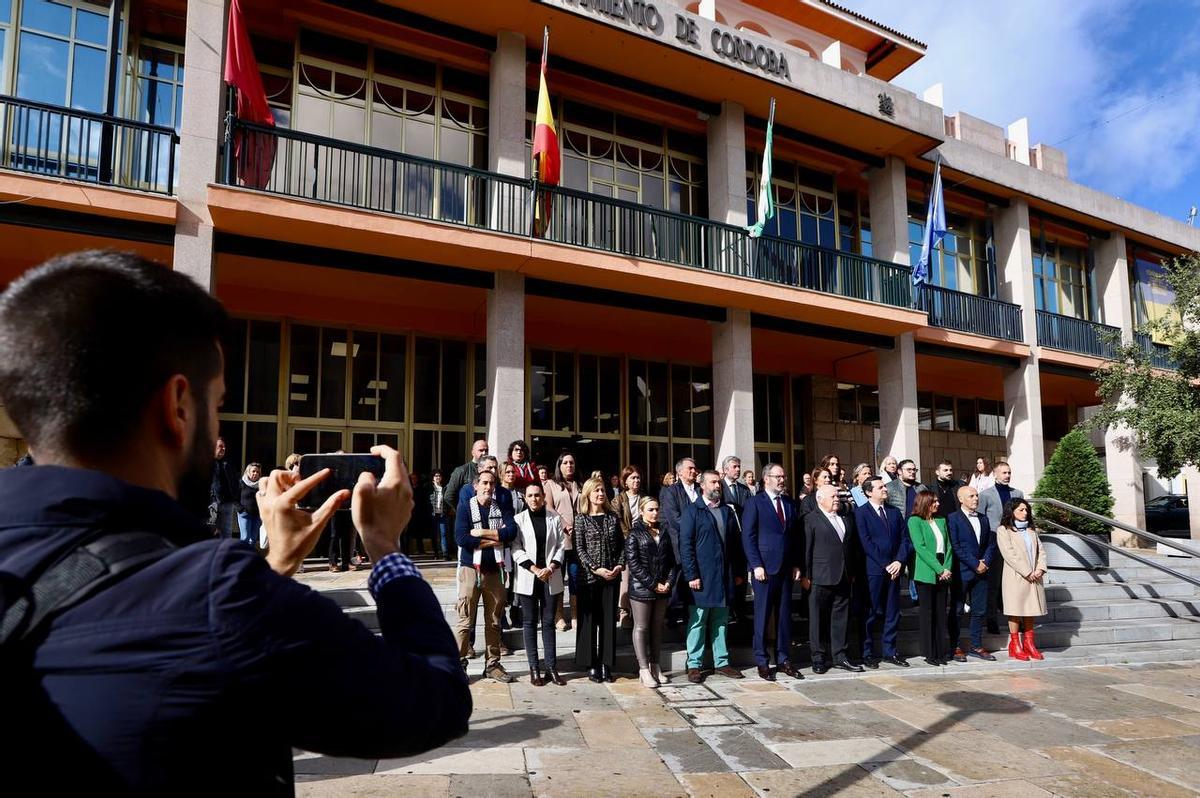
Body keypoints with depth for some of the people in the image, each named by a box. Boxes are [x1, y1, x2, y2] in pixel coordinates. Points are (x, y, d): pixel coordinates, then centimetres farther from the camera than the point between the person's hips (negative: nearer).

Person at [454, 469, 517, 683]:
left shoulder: (501, 508, 7)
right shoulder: (465, 507, -2)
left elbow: (512, 531, -11)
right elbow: (461, 538, -16)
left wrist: (482, 533, -15)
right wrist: (495, 540, -11)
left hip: (495, 570, 4)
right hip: (471, 569, -3)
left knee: (494, 621, 11)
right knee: (465, 621, 0)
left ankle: (492, 664, 21)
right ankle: (458, 664, 11)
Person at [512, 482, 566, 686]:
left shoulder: (555, 518, 3)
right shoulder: (518, 520, 0)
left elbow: (560, 546, 3)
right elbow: (516, 550, -5)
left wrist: (550, 568, -11)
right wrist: (535, 569, -13)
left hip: (550, 577, 1)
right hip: (527, 578, -1)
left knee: (548, 622, 6)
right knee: (529, 622, 5)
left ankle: (551, 668, 11)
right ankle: (534, 669, 11)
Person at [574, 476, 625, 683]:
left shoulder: (612, 518, 9)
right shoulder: (581, 519, -1)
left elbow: (621, 545, 9)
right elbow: (579, 549, -7)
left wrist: (619, 566, -6)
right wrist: (596, 569, -15)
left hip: (611, 577, 3)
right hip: (589, 576, -3)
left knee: (609, 620, 6)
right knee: (589, 620, 3)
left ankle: (606, 664, 14)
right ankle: (591, 665, 12)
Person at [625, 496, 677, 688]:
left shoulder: (663, 533, 11)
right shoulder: (634, 533, -5)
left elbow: (671, 561, 11)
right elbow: (633, 563, -11)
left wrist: (669, 582, -4)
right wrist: (653, 584, -14)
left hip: (662, 588, 5)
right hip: (641, 588, -5)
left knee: (657, 627, 11)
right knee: (641, 627, 1)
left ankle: (656, 667, 19)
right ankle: (644, 670, 5)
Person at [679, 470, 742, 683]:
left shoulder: (728, 511, 12)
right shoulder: (692, 511, -4)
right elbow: (685, 544, -8)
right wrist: (691, 575, -14)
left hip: (724, 576, 5)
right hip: (701, 576, -5)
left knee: (721, 621, 12)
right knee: (697, 621, 3)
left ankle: (721, 662, 21)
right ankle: (694, 665, 11)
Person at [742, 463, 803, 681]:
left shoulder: (790, 504, 12)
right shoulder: (755, 503, -3)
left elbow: (796, 536, 14)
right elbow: (748, 537, -7)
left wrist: (796, 565, 6)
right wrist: (756, 565, -13)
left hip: (786, 569, 5)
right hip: (765, 568, -5)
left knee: (784, 616, 9)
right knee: (762, 616, 1)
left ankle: (783, 659, 19)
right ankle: (762, 662, 11)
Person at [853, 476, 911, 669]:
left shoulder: (894, 512, 13)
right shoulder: (861, 513, -4)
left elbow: (905, 539, 9)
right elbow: (866, 543, -11)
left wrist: (899, 561, -6)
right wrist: (885, 565, -13)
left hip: (894, 568, 5)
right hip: (873, 570, -5)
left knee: (892, 612, 9)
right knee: (871, 613, 1)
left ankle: (889, 651, 20)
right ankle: (868, 653, 10)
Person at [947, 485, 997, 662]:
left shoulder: (983, 518, 14)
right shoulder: (953, 519, -7)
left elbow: (991, 543, 12)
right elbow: (955, 547, -13)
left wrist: (986, 562, -4)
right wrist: (975, 564, -13)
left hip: (981, 572, 6)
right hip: (961, 572, -6)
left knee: (979, 611, 9)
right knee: (956, 612, 1)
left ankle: (976, 647, 18)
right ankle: (955, 647, 9)